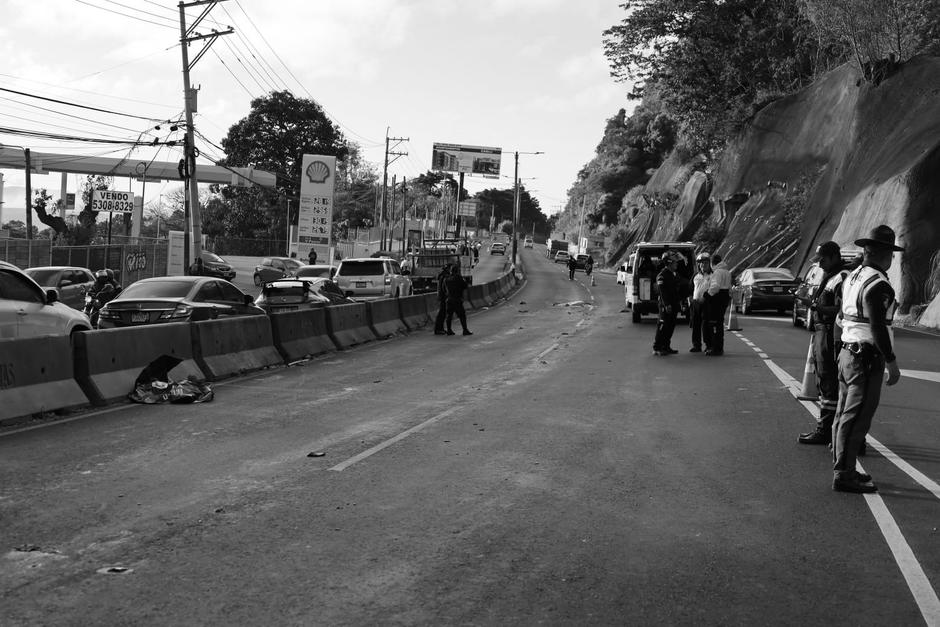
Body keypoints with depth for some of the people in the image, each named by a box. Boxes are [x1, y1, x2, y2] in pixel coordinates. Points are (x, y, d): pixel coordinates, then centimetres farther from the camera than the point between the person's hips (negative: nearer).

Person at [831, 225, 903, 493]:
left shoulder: (852, 277, 10)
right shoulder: (878, 284, -17)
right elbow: (877, 327, -22)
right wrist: (892, 363, -17)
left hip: (847, 353, 10)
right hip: (867, 358, -10)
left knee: (844, 415, 15)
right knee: (857, 418, -6)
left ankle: (842, 468, 26)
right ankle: (843, 474, -4)